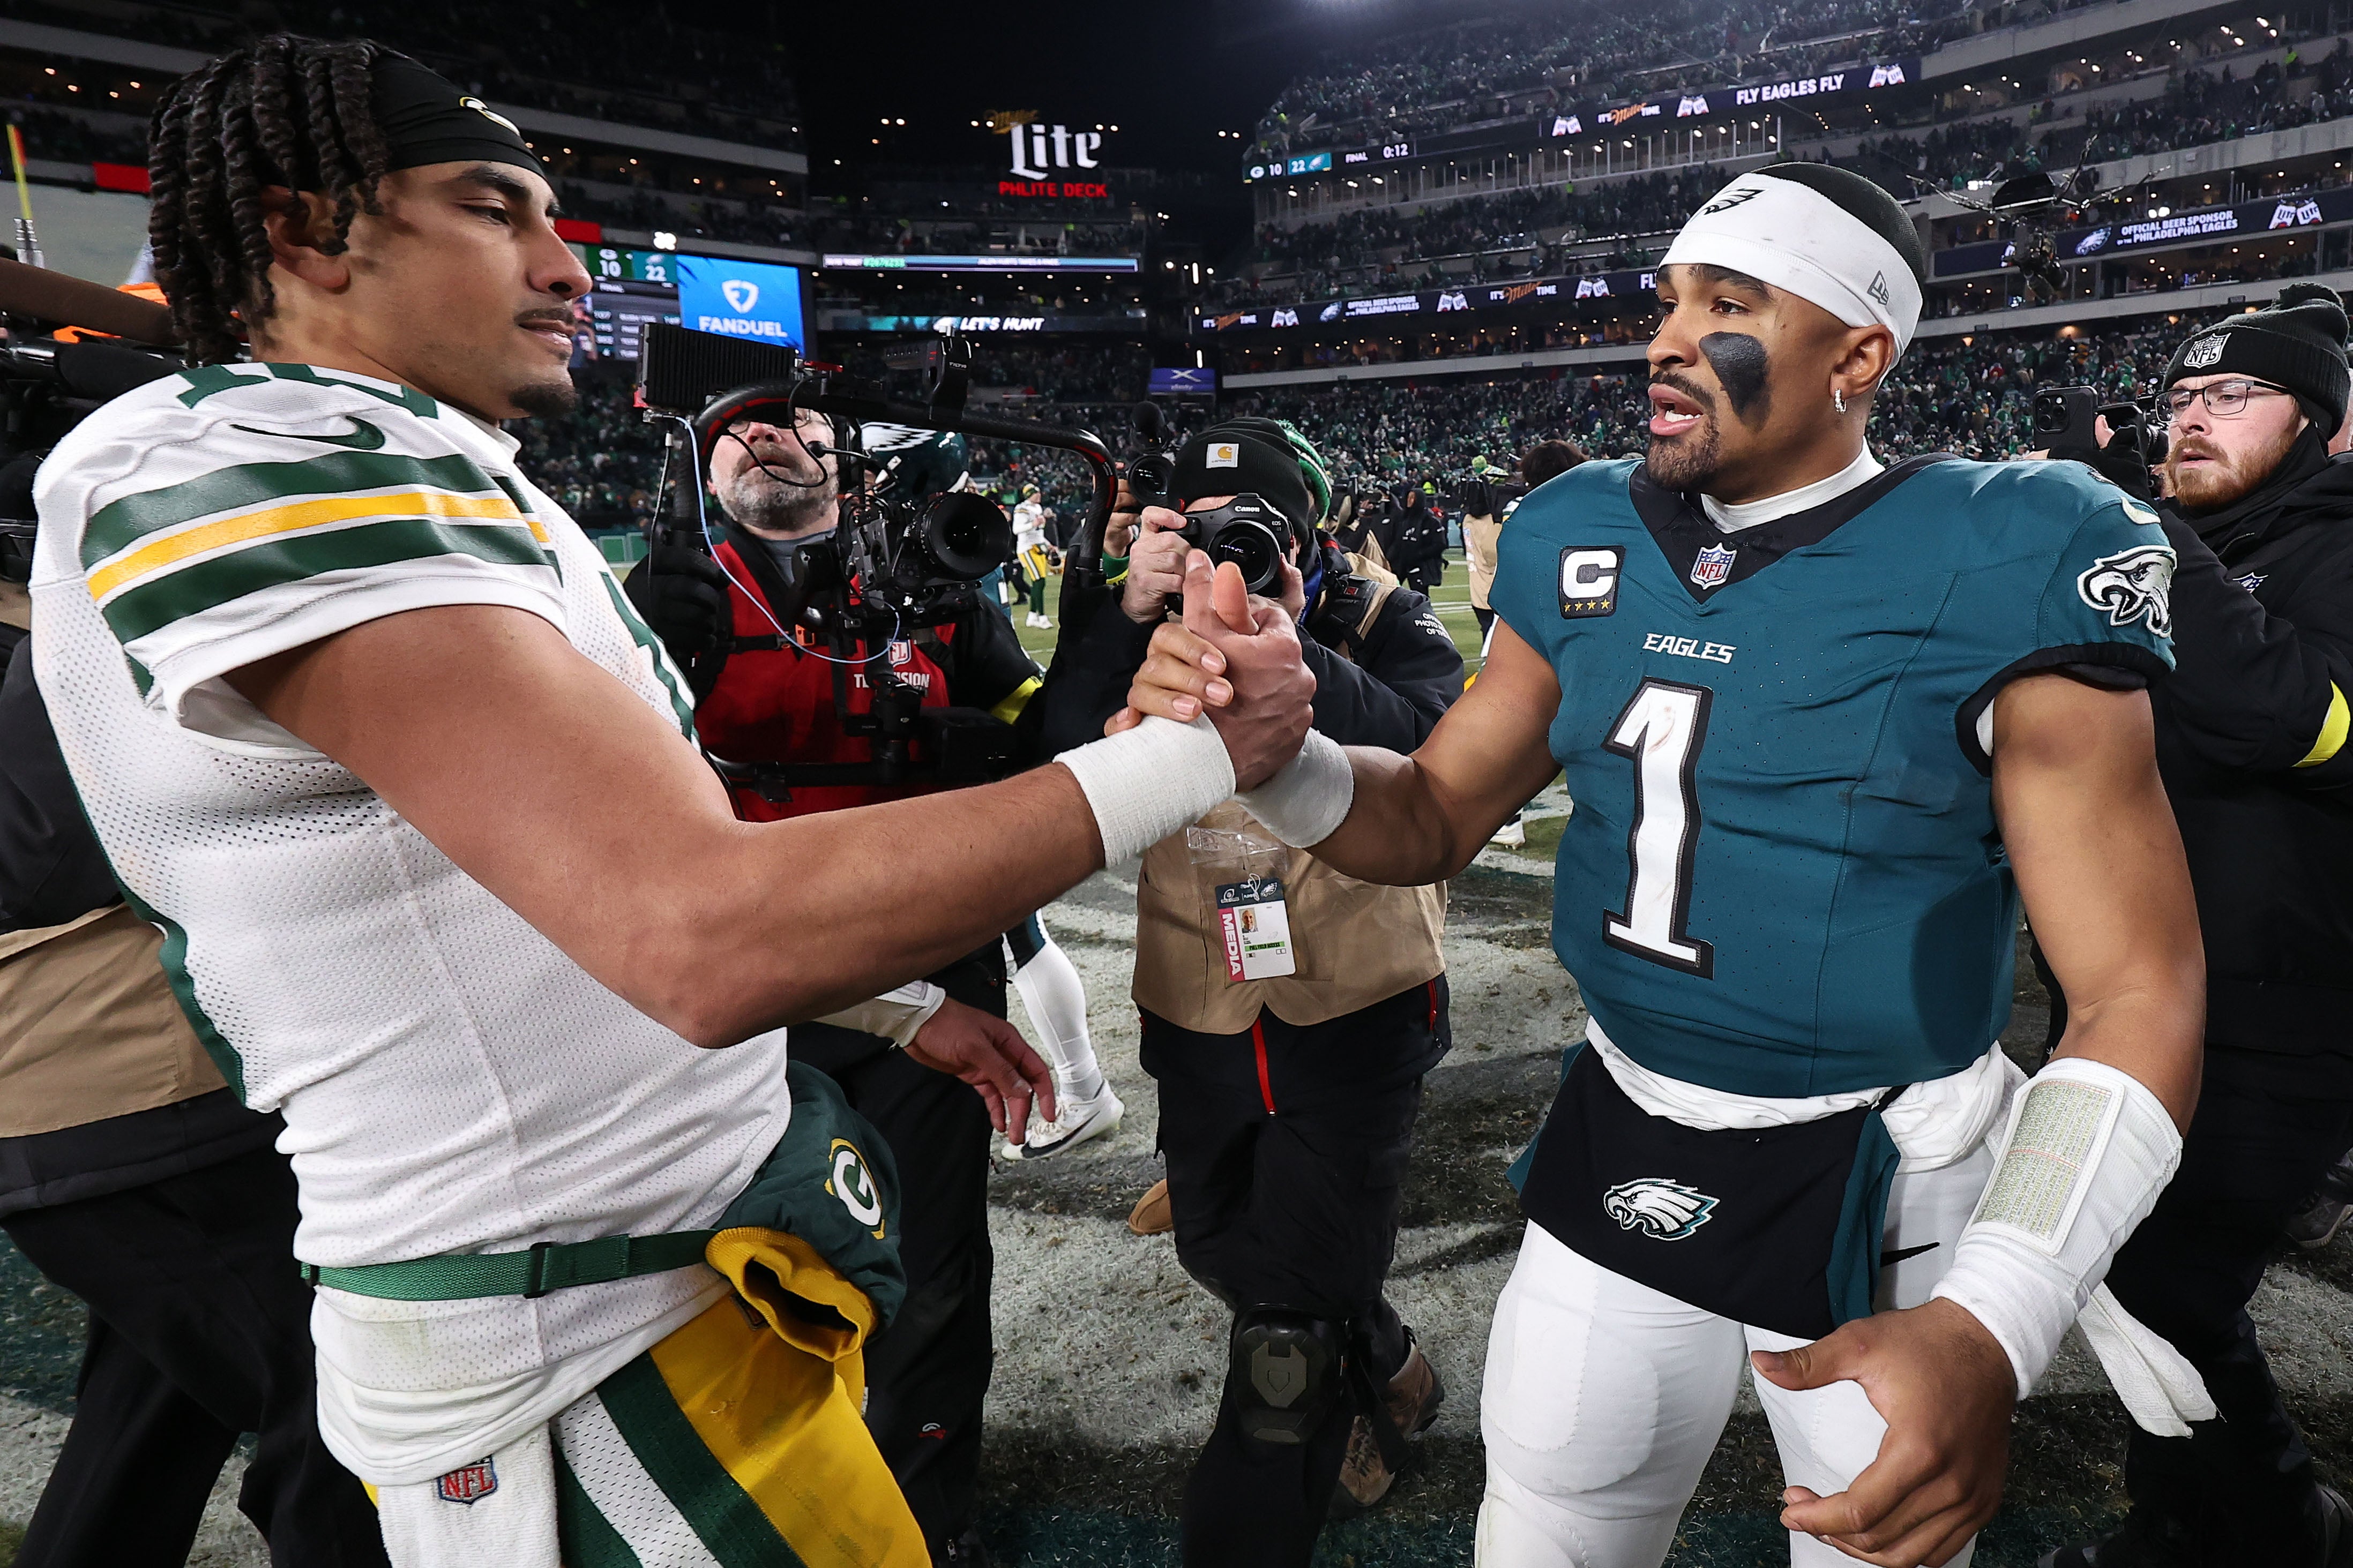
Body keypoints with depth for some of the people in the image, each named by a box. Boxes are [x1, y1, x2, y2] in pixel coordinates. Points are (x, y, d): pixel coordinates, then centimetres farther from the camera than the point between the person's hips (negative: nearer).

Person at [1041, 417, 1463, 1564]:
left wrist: (1293, 651, -34)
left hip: (1355, 1009, -5)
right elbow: (1065, 747, -14)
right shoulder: (1154, 628, 1)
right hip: (1202, 1017, 5)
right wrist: (1129, 616, -25)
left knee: (1287, 1338, 0)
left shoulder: (1377, 621, -7)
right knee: (1221, 1252, 24)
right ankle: (1379, 1379, 54)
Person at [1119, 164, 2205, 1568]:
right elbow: (1435, 817, 4)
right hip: (1620, 1149, 4)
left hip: (1883, 1198, -4)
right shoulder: (1581, 548, -1)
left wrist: (1987, 1331, -28)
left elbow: (2139, 1000, -15)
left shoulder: (2002, 573, -15)